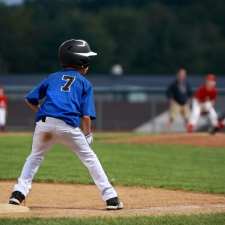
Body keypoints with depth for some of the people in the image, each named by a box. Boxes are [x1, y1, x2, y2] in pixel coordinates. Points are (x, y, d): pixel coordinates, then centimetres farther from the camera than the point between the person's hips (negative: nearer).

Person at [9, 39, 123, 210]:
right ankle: (110, 197, 7)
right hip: (68, 125, -2)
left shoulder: (52, 78, 23)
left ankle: (19, 192, 11)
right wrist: (87, 135, 17)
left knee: (35, 156, 25)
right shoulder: (84, 83, 14)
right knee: (89, 158, 11)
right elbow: (86, 115, 5)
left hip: (44, 123, 3)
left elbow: (30, 100, 19)